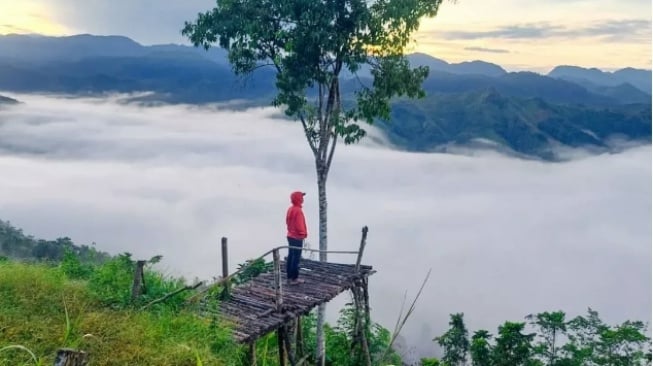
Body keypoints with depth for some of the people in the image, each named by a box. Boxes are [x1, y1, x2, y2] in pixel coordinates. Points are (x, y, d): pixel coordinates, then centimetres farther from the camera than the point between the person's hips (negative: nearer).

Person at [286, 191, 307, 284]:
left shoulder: (290, 209, 7)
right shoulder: (298, 210, -22)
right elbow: (299, 225, -22)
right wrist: (304, 233, -8)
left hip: (290, 236, 9)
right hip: (297, 237, -9)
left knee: (291, 256, 13)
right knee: (296, 258, -2)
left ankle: (289, 277, 20)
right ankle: (294, 278, 2)